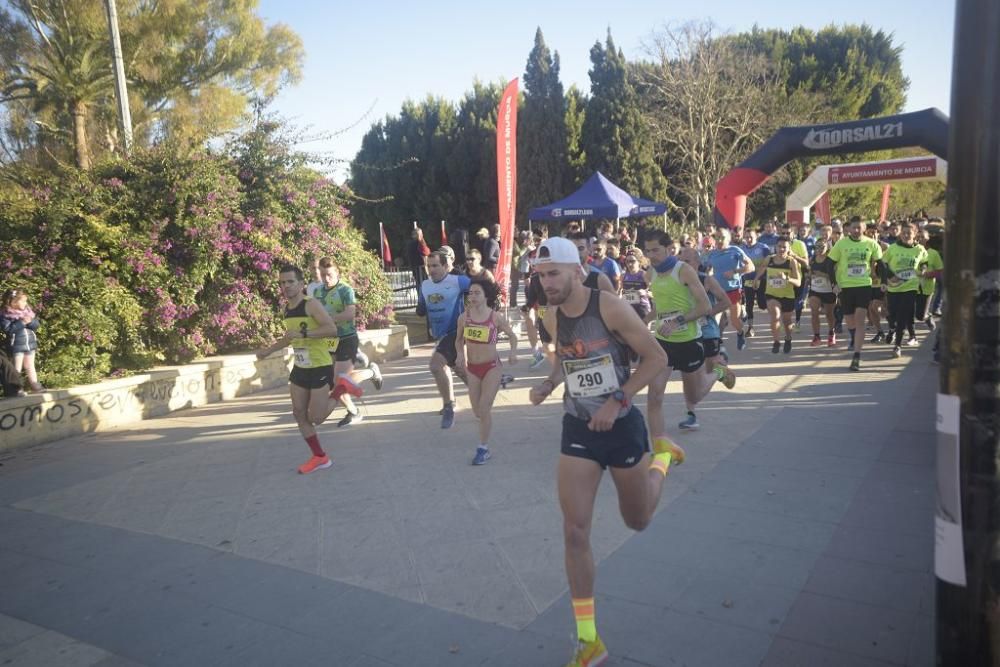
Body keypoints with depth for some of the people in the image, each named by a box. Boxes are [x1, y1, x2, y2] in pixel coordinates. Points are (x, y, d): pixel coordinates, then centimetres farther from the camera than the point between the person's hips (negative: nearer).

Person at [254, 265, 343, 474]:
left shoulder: (311, 304, -16)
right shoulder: (287, 309, 9)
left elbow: (332, 329, -29)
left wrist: (303, 333, -33)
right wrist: (268, 350, 20)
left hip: (320, 368, -8)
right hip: (299, 368, 8)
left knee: (315, 418, -4)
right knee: (299, 414, 5)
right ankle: (320, 457, 17)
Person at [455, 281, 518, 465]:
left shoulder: (496, 317, -10)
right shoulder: (464, 317, -4)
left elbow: (512, 336, 3)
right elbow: (459, 340, 10)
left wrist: (513, 352, -15)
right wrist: (460, 354, -9)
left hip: (492, 367, -3)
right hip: (472, 368, 3)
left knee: (484, 409, -9)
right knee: (477, 412, 9)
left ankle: (483, 449, 7)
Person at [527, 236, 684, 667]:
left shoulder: (611, 309, -19)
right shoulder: (552, 319, -2)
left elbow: (656, 358, -14)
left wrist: (617, 401, -21)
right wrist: (548, 384, -3)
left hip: (622, 426, -4)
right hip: (577, 430, 4)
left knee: (638, 520, 17)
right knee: (574, 532, -4)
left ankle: (663, 455, 46)